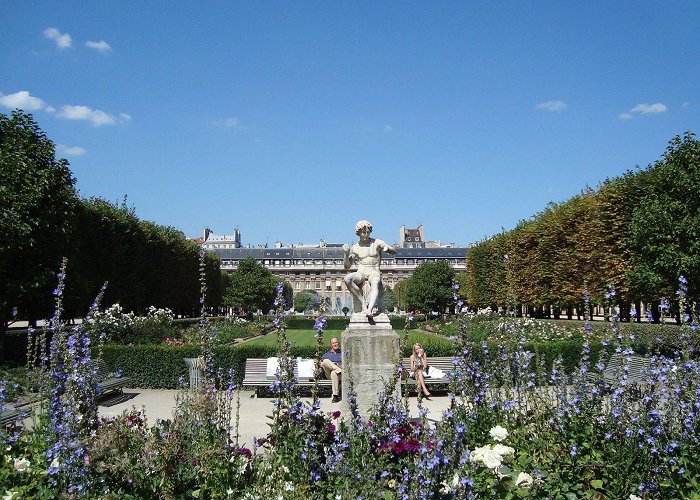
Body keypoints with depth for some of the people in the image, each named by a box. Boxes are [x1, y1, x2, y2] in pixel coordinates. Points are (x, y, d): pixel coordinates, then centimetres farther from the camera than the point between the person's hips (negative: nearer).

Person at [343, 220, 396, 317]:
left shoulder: (376, 243, 5)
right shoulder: (355, 248, 8)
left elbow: (393, 251, 1)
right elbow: (346, 266, 9)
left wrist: (387, 248, -23)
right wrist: (345, 253, -8)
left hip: (374, 273, -2)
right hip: (361, 273, 2)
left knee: (375, 284, -39)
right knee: (347, 279, -33)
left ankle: (370, 309, -61)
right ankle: (363, 302, -29)